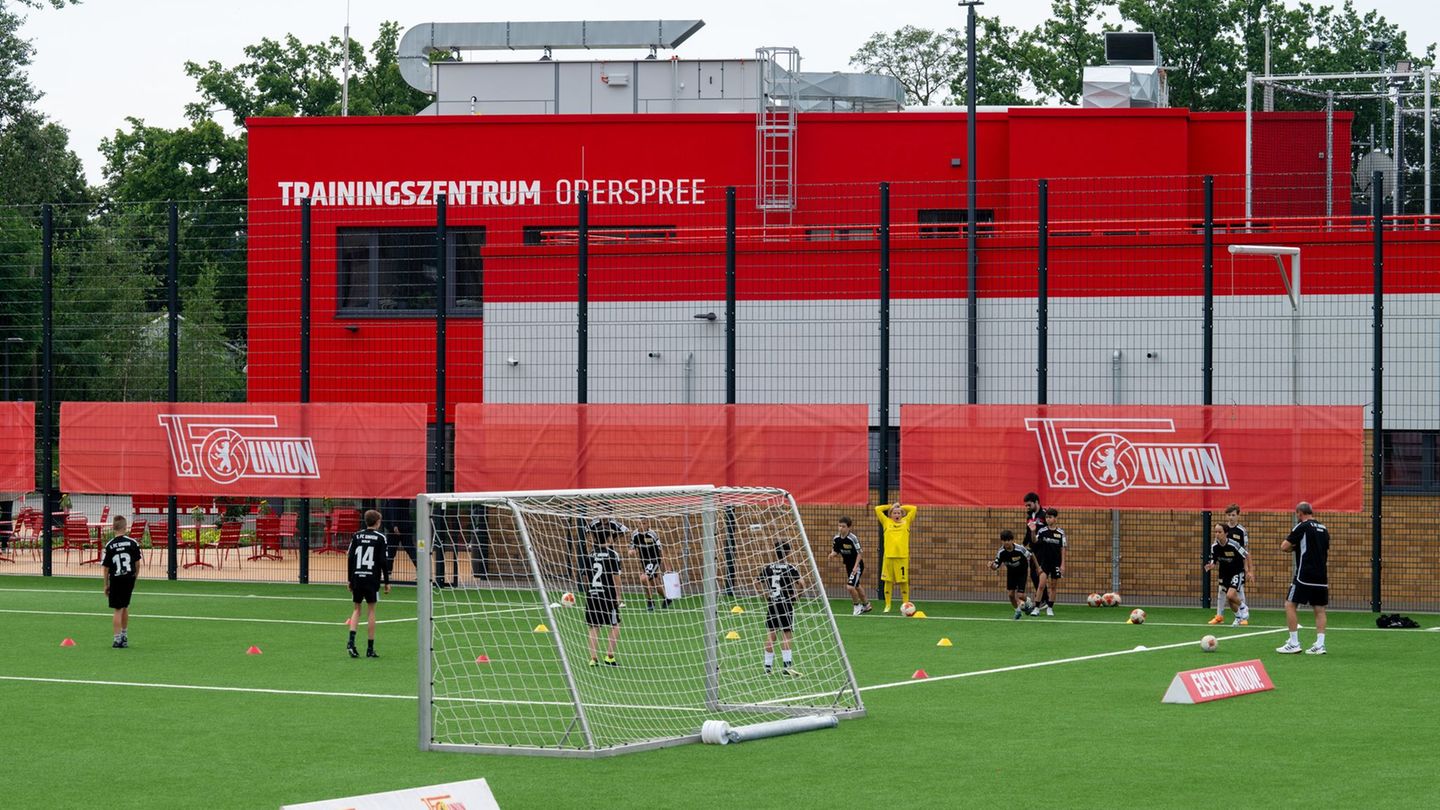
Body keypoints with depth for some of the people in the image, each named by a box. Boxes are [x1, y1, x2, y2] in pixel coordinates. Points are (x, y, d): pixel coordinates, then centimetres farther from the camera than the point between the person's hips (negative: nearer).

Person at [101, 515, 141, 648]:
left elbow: (106, 567, -4)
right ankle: (124, 636, 31)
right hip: (129, 577, 2)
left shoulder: (109, 545, -8)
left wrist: (106, 584, 6)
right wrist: (135, 577, 14)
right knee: (125, 607, 19)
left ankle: (118, 639, -3)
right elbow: (137, 563, 1)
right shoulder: (133, 542, -5)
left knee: (118, 610, 2)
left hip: (116, 579, -2)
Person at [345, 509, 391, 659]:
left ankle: (351, 640, -9)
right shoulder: (380, 537, -3)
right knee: (371, 610, 4)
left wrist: (350, 580, 12)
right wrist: (387, 582, 2)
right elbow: (384, 561, -5)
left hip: (357, 577, 3)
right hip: (372, 578, -3)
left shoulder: (356, 536, 6)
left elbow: (350, 558, 5)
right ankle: (370, 648, 4)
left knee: (357, 608, 13)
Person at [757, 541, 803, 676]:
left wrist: (765, 594, 10)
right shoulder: (790, 569, -8)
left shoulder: (768, 568, 2)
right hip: (786, 604, -3)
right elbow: (801, 583, -19)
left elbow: (757, 583, 4)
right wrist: (795, 594, -4)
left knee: (770, 636, 9)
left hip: (771, 604, 3)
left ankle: (768, 666, 11)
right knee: (786, 636, 0)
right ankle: (786, 665, -6)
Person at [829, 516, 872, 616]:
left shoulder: (853, 539, -24)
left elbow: (859, 554, -18)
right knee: (857, 586, 22)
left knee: (850, 586, -18)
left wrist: (856, 566, -26)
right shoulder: (836, 539, -6)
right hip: (848, 565, 7)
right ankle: (866, 605, 43)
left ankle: (857, 605, 6)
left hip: (857, 565, -7)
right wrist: (832, 554, -16)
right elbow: (835, 550, 7)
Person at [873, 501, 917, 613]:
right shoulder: (887, 522, 11)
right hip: (889, 556, 0)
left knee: (904, 581, 0)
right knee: (888, 581, 2)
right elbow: (878, 509, 9)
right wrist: (890, 506, 16)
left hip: (903, 556, 0)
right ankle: (887, 605, 9)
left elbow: (913, 509, 10)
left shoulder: (906, 522, 12)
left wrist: (900, 507, 16)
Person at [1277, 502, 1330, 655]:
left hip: (1304, 575, -7)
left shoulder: (1302, 527, -7)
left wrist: (1294, 547, 11)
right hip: (1321, 576, 7)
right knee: (1319, 609, 8)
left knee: (1290, 605, 2)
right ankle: (1320, 644, -1)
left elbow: (1284, 547, -7)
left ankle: (1294, 643, -2)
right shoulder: (1323, 529, 14)